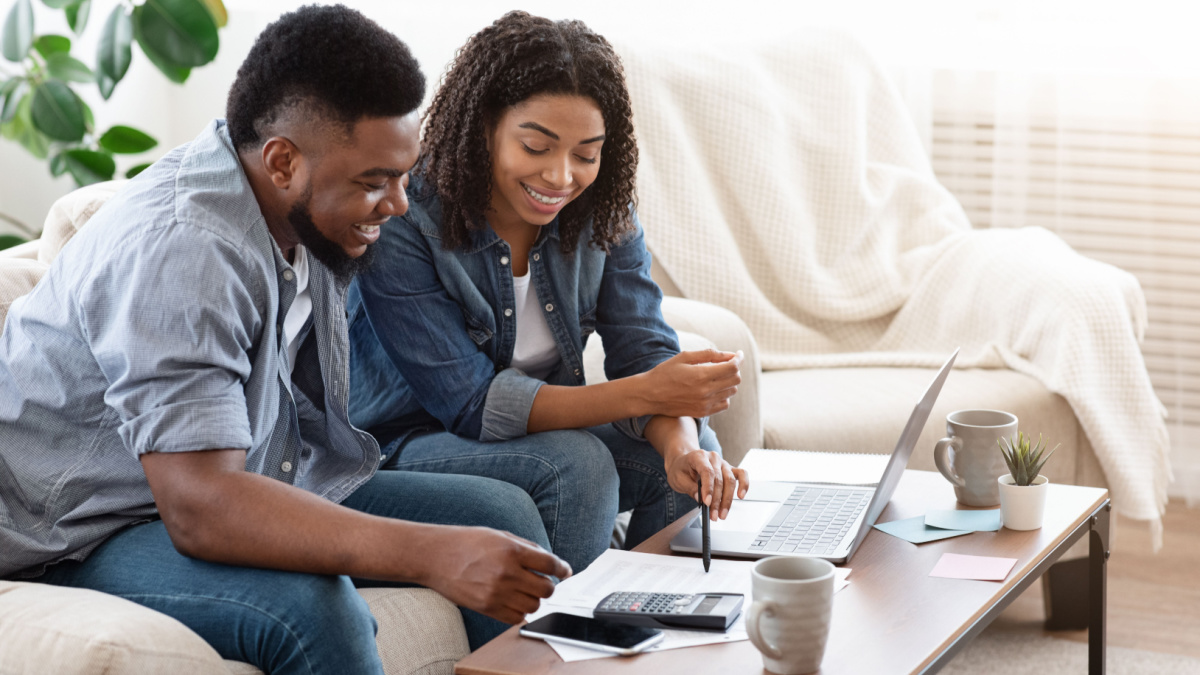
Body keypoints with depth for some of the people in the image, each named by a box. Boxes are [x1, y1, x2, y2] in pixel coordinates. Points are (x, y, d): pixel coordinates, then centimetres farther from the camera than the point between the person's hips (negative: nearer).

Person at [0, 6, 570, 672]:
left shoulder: (313, 210, -1)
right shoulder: (180, 249, -30)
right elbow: (199, 510, -39)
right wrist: (431, 555, -45)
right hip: (92, 535, -9)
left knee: (503, 516, -2)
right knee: (310, 608, -37)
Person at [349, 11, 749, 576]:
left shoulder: (603, 211, -5)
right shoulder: (399, 226, -24)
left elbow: (645, 349, -10)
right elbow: (471, 403, -27)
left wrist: (681, 443, -35)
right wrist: (644, 395, -36)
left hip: (544, 423, 6)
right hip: (411, 443, -6)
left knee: (692, 450, -16)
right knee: (577, 463, -30)